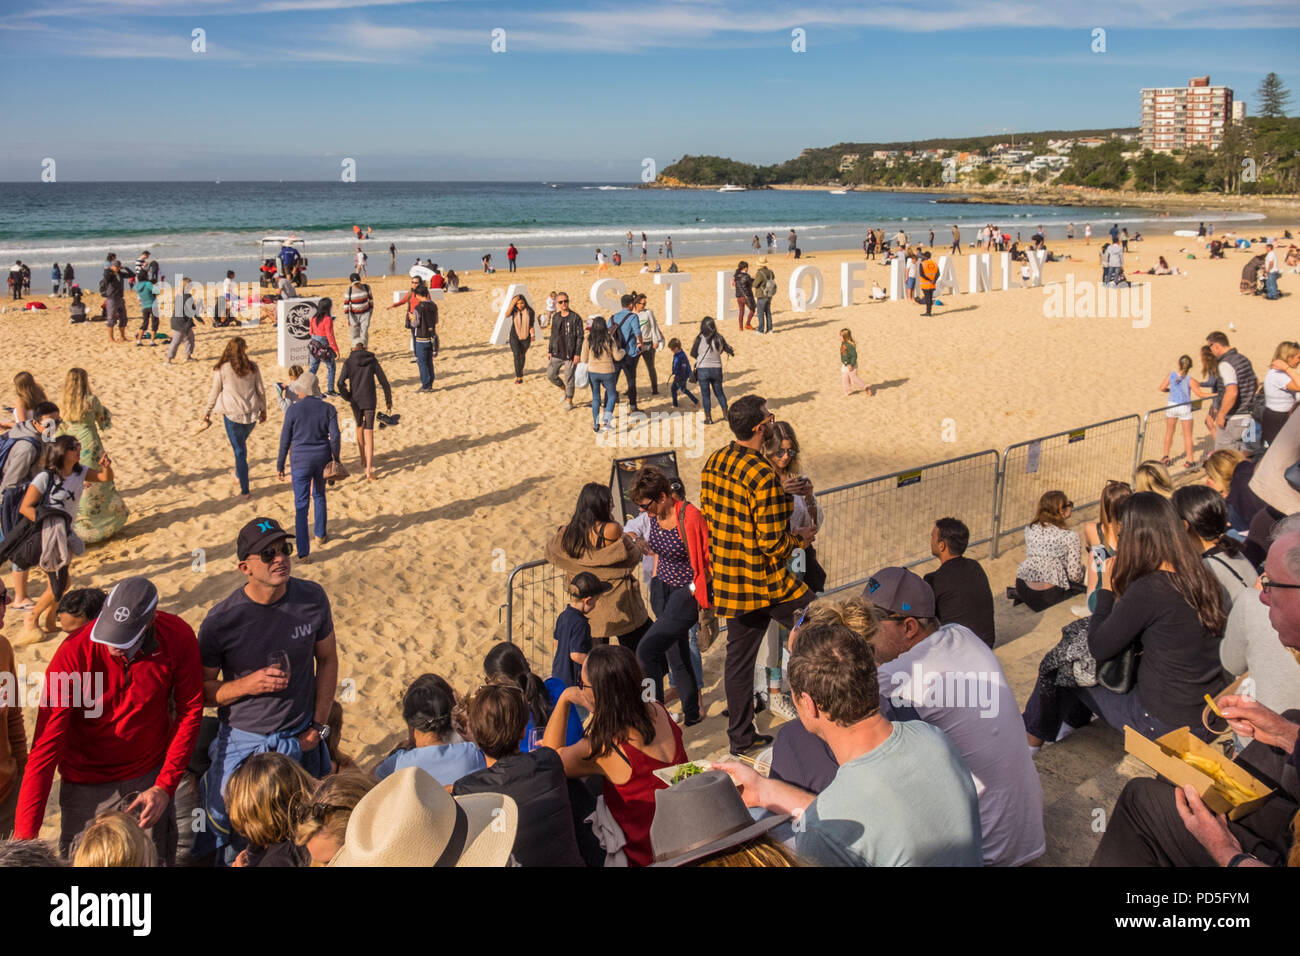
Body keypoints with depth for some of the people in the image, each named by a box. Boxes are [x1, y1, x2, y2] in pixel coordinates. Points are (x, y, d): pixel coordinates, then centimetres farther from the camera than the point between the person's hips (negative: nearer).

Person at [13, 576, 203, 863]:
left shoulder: (178, 638, -20)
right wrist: (24, 839, -25)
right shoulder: (74, 653, -25)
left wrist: (165, 786, -13)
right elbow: (45, 748, -23)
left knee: (157, 858, 15)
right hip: (87, 783, -1)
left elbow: (190, 711, -8)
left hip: (152, 773, 2)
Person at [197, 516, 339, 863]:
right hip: (243, 743, -2)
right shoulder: (221, 621, -18)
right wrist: (248, 684, -26)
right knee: (234, 845, 11)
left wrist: (319, 725, -1)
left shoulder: (312, 597, -11)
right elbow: (203, 690, -8)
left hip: (301, 741, 2)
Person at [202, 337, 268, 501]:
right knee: (242, 444, 27)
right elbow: (261, 390, 4)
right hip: (252, 413, 3)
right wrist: (263, 409, 18)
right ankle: (239, 474, 40)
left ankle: (245, 491, 5)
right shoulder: (253, 367, -1)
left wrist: (207, 412, 13)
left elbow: (214, 393, -1)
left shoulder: (221, 369, -8)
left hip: (233, 413, -3)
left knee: (239, 451, 3)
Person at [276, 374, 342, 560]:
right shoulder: (328, 408, -1)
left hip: (301, 461, -3)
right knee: (319, 495, 28)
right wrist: (335, 459, 6)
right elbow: (334, 436, -7)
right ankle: (320, 533, 42)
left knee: (301, 505, -2)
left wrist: (280, 465, 4)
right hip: (323, 459, 3)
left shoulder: (293, 409, -7)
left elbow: (285, 440, -4)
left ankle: (304, 552, -7)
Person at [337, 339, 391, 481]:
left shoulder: (348, 362, -2)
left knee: (359, 427, 26)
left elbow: (341, 383, -10)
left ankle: (363, 460, 36)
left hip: (356, 401, 1)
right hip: (370, 401, -1)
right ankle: (369, 470, -15)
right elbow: (383, 381, -1)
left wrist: (347, 397, 5)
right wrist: (388, 400, 9)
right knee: (369, 433, -3)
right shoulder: (372, 360, 0)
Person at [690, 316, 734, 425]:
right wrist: (732, 353, 32)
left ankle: (708, 418, 13)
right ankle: (726, 414, 22)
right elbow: (727, 349, 9)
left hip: (703, 369, -3)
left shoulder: (700, 338, -14)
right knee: (719, 392, 20)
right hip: (717, 368, 3)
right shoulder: (719, 338, -5)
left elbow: (693, 353, -4)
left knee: (705, 395, 9)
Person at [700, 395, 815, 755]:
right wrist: (800, 538, -3)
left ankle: (741, 736, 23)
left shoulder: (713, 463, 2)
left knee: (739, 655, 14)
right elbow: (772, 542, -21)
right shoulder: (763, 475, -23)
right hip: (764, 580, -8)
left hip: (727, 576, 8)